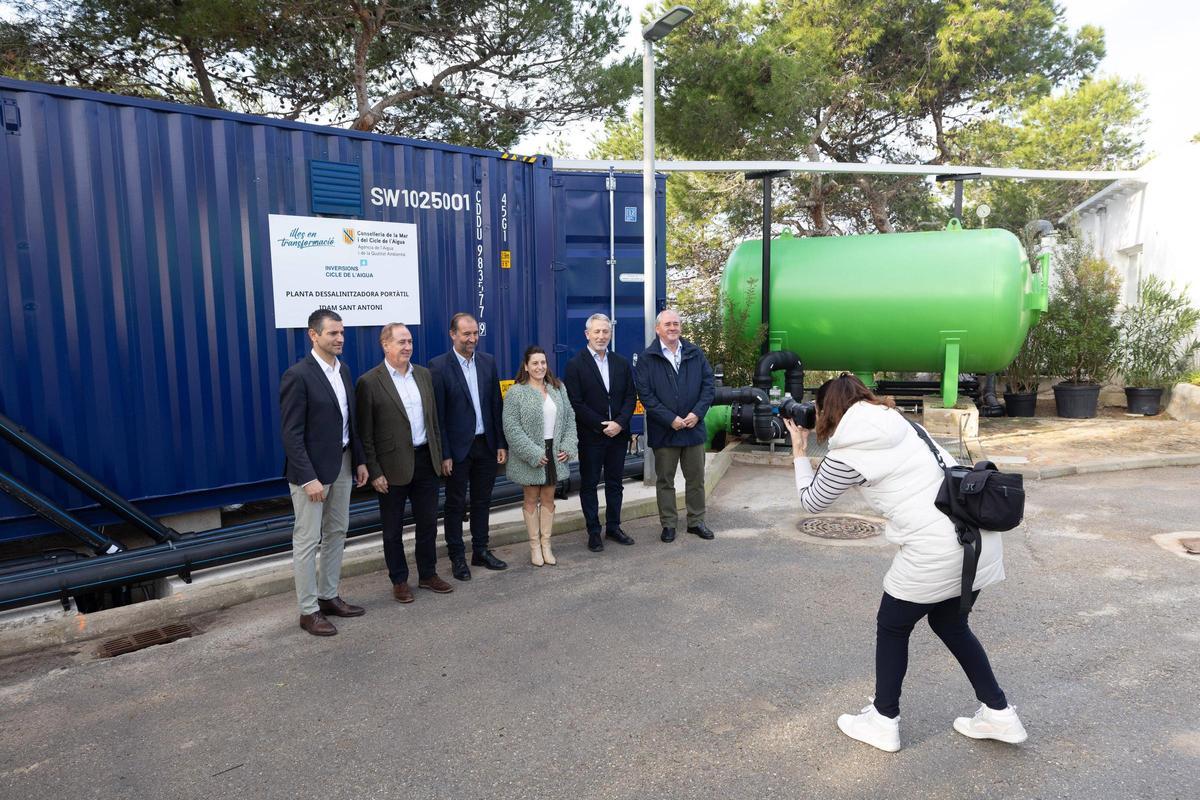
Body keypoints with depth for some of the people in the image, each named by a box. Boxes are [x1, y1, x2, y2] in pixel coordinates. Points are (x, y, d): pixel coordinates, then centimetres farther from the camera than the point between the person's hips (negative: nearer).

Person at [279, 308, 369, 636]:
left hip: (342, 464, 8)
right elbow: (291, 433, -18)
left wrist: (359, 460, 9)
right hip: (312, 468, -8)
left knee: (336, 533, 16)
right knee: (308, 540, 3)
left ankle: (328, 596, 30)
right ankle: (308, 610, 14)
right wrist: (309, 478, -21)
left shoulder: (343, 370, 7)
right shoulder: (298, 375, -16)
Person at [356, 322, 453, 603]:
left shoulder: (424, 375, 6)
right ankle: (399, 581, 25)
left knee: (428, 523, 14)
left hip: (426, 461, 5)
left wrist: (438, 455, 10)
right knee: (393, 529, 10)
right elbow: (365, 434, -9)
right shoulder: (369, 382, -10)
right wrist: (374, 472, -11)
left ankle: (428, 574, 30)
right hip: (393, 467, -4)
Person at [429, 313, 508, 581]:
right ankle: (457, 557, 20)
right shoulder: (438, 366, -10)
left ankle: (480, 551, 28)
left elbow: (496, 405, 7)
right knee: (455, 504, 8)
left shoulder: (488, 362, 4)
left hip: (486, 445, 5)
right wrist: (444, 454, -12)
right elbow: (437, 414, -11)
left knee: (482, 501, 14)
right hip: (458, 447, -4)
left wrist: (501, 443, 5)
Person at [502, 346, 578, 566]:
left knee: (548, 499, 11)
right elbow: (511, 427, -14)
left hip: (554, 454, 4)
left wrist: (568, 446, -3)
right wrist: (533, 454, -17)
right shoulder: (516, 392, -10)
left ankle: (546, 544, 21)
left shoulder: (558, 388, 6)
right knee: (531, 500, 8)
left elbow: (569, 418, 9)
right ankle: (535, 546, 19)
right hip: (530, 457, -4)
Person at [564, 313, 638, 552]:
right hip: (590, 436, -4)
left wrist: (620, 423, -11)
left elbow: (630, 396, 5)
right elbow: (575, 403, -11)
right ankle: (594, 532, 16)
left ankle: (613, 527, 26)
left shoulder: (622, 363, 8)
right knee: (589, 484, 6)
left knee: (615, 482, 13)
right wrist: (601, 426, -14)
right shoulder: (575, 364, -6)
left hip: (618, 434, 4)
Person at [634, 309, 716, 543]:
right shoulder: (647, 358, -4)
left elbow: (708, 385, 5)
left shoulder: (695, 354, 6)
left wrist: (697, 413, -10)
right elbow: (645, 394, -10)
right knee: (665, 480, 8)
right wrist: (670, 419, -15)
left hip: (693, 426, 3)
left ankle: (696, 521, 25)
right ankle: (668, 524, 20)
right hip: (664, 431, -3)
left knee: (696, 478, 11)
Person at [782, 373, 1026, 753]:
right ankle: (999, 714, 34)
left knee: (891, 628, 15)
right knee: (951, 625, 27)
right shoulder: (898, 422, 11)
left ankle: (883, 722, 28)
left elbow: (811, 501, 8)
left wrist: (799, 451, 17)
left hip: (935, 551, -8)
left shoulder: (846, 455, -8)